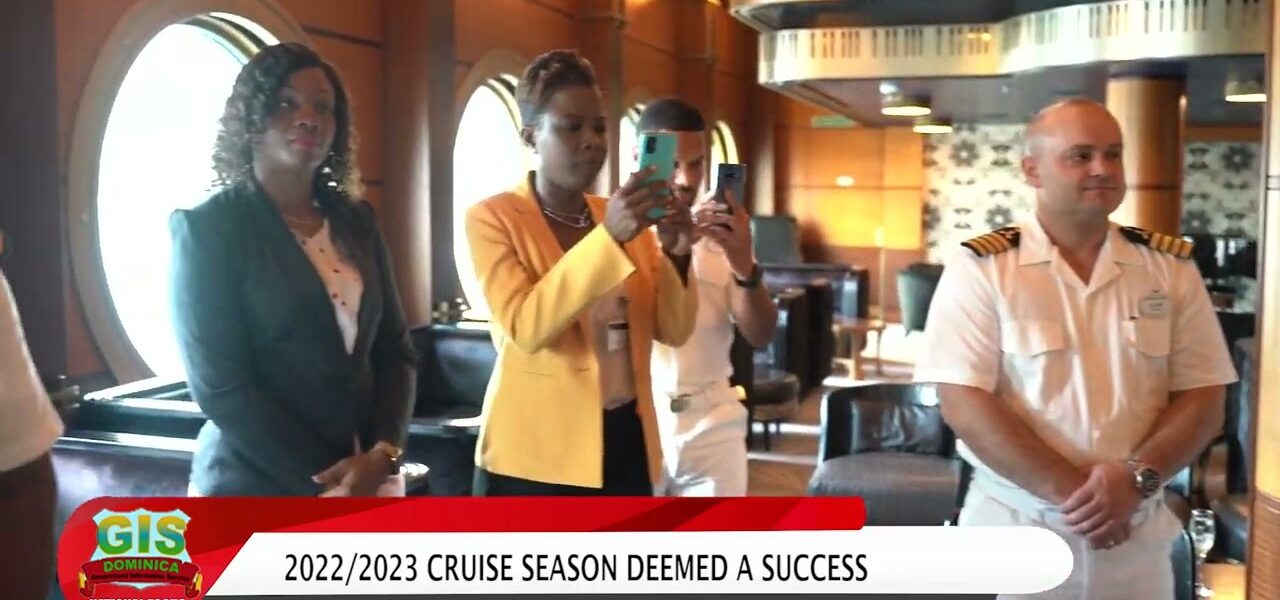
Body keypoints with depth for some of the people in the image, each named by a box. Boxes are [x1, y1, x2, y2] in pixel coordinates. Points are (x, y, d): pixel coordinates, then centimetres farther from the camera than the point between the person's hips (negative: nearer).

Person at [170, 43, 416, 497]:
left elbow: (395, 349, 6)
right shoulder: (207, 226, -7)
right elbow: (220, 388, -12)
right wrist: (323, 484, -14)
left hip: (366, 483, 4)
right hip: (255, 488, -4)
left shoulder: (356, 220, 7)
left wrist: (383, 453, -9)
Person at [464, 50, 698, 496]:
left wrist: (675, 256, -12)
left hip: (626, 444, 5)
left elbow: (672, 331, 6)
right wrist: (608, 237, -27)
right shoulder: (492, 218, -6)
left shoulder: (625, 216, 11)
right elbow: (524, 326, -21)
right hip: (535, 454, -5)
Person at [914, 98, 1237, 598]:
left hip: (1136, 533, 3)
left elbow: (1202, 399, 1)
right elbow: (964, 405, -14)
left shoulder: (1171, 267, 3)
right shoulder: (980, 267, -8)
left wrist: (1138, 478, -15)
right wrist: (1067, 489, -19)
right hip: (1012, 528, -3)